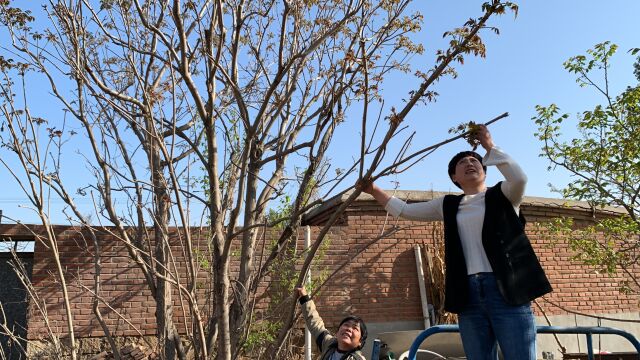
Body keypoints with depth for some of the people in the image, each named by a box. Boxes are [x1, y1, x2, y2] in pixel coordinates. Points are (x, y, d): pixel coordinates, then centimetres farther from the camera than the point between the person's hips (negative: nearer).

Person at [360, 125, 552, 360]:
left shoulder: (501, 195, 10)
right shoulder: (448, 205, 18)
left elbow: (519, 178, -12)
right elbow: (405, 210, 20)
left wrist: (490, 147, -3)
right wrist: (374, 190, 14)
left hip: (506, 289, -3)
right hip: (468, 293, 3)